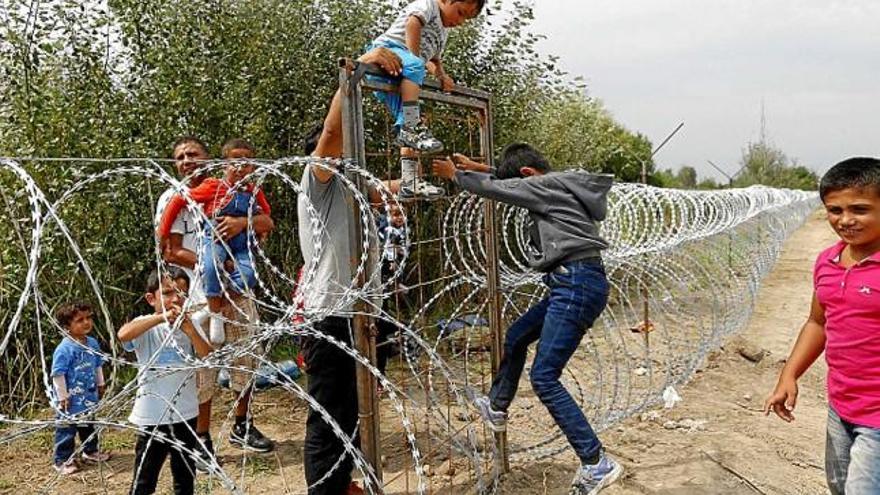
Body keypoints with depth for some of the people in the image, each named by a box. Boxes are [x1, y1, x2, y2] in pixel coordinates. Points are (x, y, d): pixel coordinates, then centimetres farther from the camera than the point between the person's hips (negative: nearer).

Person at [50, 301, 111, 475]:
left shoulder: (93, 343, 0)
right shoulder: (64, 349, -22)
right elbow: (58, 374, -20)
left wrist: (100, 384, 19)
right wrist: (62, 397, -16)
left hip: (89, 396, 7)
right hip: (71, 400, -7)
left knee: (89, 426, 23)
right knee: (66, 429, 4)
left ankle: (91, 451, 39)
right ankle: (62, 460, 17)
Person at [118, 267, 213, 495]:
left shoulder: (190, 326, 0)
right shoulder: (146, 326, -8)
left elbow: (208, 357, -13)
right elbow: (123, 334, -30)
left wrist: (190, 330, -27)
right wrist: (161, 318, -35)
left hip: (186, 414, 3)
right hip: (152, 416, -3)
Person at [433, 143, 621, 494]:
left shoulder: (548, 185, -9)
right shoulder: (561, 186, 18)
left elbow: (495, 189, -4)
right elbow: (509, 183, 30)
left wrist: (455, 175, 12)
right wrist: (470, 167, 30)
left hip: (578, 285, -11)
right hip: (574, 284, 11)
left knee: (543, 379, -10)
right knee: (516, 337, 25)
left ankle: (597, 464, -6)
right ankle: (496, 409, 46)